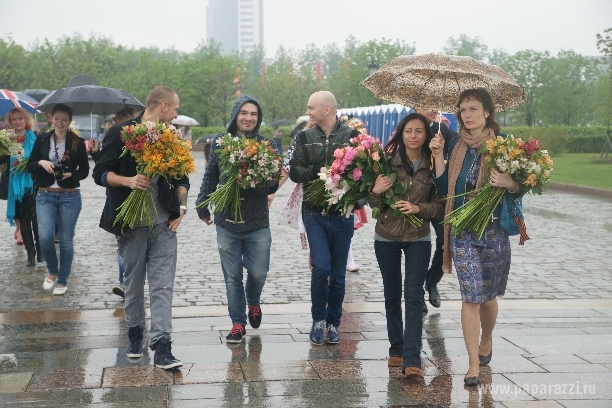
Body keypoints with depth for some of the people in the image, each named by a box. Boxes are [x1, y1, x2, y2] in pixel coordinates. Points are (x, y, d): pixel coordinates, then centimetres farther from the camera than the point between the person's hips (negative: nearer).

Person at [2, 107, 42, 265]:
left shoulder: (35, 137, -1)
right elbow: (5, 163, 5)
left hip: (33, 184, -3)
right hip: (16, 186, 3)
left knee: (36, 219, 0)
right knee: (23, 220, 6)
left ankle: (40, 251, 15)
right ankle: (30, 253, 12)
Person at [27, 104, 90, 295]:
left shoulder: (77, 142, -2)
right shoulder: (42, 140, 4)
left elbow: (85, 170, 2)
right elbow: (29, 166, 7)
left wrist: (71, 174, -17)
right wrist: (41, 162, -14)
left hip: (70, 196, -1)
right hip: (45, 195, 1)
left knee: (66, 240, 4)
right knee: (45, 236, -12)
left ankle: (62, 280, 18)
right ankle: (52, 271, 15)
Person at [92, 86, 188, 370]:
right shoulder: (121, 133, -4)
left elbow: (181, 177, 18)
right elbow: (101, 173, -6)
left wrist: (181, 204, 2)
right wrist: (128, 181, -22)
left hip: (164, 222, 3)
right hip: (131, 222, -2)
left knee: (163, 285, -6)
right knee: (133, 283, 10)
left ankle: (161, 346, -8)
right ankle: (135, 334, 29)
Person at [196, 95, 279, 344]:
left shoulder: (268, 145, 0)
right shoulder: (220, 143, 3)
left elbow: (273, 186, -4)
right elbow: (210, 178, 11)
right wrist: (202, 207, 12)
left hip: (257, 223, 0)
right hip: (226, 222, 1)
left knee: (258, 274, 2)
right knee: (232, 277, 5)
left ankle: (253, 302, 35)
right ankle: (238, 322, 19)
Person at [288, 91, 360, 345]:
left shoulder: (352, 136, -1)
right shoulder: (305, 138, 7)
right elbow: (295, 171, -1)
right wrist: (318, 171, -16)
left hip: (342, 213, -1)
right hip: (314, 212, 1)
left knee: (338, 272, 7)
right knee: (321, 266, -10)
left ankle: (333, 323, 21)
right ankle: (318, 319, 10)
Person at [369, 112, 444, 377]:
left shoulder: (433, 165, -5)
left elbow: (440, 205, 0)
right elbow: (374, 205, -2)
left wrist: (419, 208, -18)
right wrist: (376, 191, -24)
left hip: (418, 238, -1)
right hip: (386, 237, 1)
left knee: (413, 296, -9)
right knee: (392, 295, 11)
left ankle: (411, 360, -12)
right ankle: (396, 350, 24)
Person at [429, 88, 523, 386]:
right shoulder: (456, 146, 6)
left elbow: (519, 190, -3)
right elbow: (444, 187, 5)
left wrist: (510, 183, -24)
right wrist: (438, 156, -4)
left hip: (493, 230, -1)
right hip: (463, 231, 1)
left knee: (487, 295, 13)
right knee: (471, 296, -5)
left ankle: (486, 341, 42)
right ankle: (474, 365, -1)